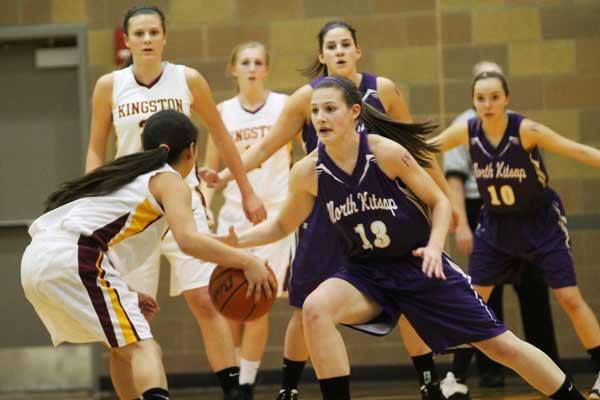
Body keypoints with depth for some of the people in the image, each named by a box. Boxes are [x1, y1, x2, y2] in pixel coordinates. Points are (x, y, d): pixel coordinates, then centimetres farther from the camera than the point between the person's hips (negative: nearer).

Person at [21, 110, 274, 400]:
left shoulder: (126, 172, 30)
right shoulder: (169, 180, 5)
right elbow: (188, 240, -13)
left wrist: (126, 296, 29)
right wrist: (246, 261, -8)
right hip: (74, 261, -9)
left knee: (124, 350, 23)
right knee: (143, 349, -16)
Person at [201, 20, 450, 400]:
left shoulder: (383, 90, -5)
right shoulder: (307, 97, -7)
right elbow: (266, 147, -3)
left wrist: (446, 194, 9)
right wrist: (225, 175, -16)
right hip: (324, 212, 0)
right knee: (307, 308, 3)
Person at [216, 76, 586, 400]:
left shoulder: (388, 153, -19)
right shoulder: (308, 173, -10)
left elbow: (439, 202, -7)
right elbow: (283, 225, 7)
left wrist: (435, 247, -23)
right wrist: (238, 240, -8)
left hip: (420, 266, -2)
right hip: (366, 272, 2)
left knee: (500, 345, 0)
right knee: (315, 309, -29)